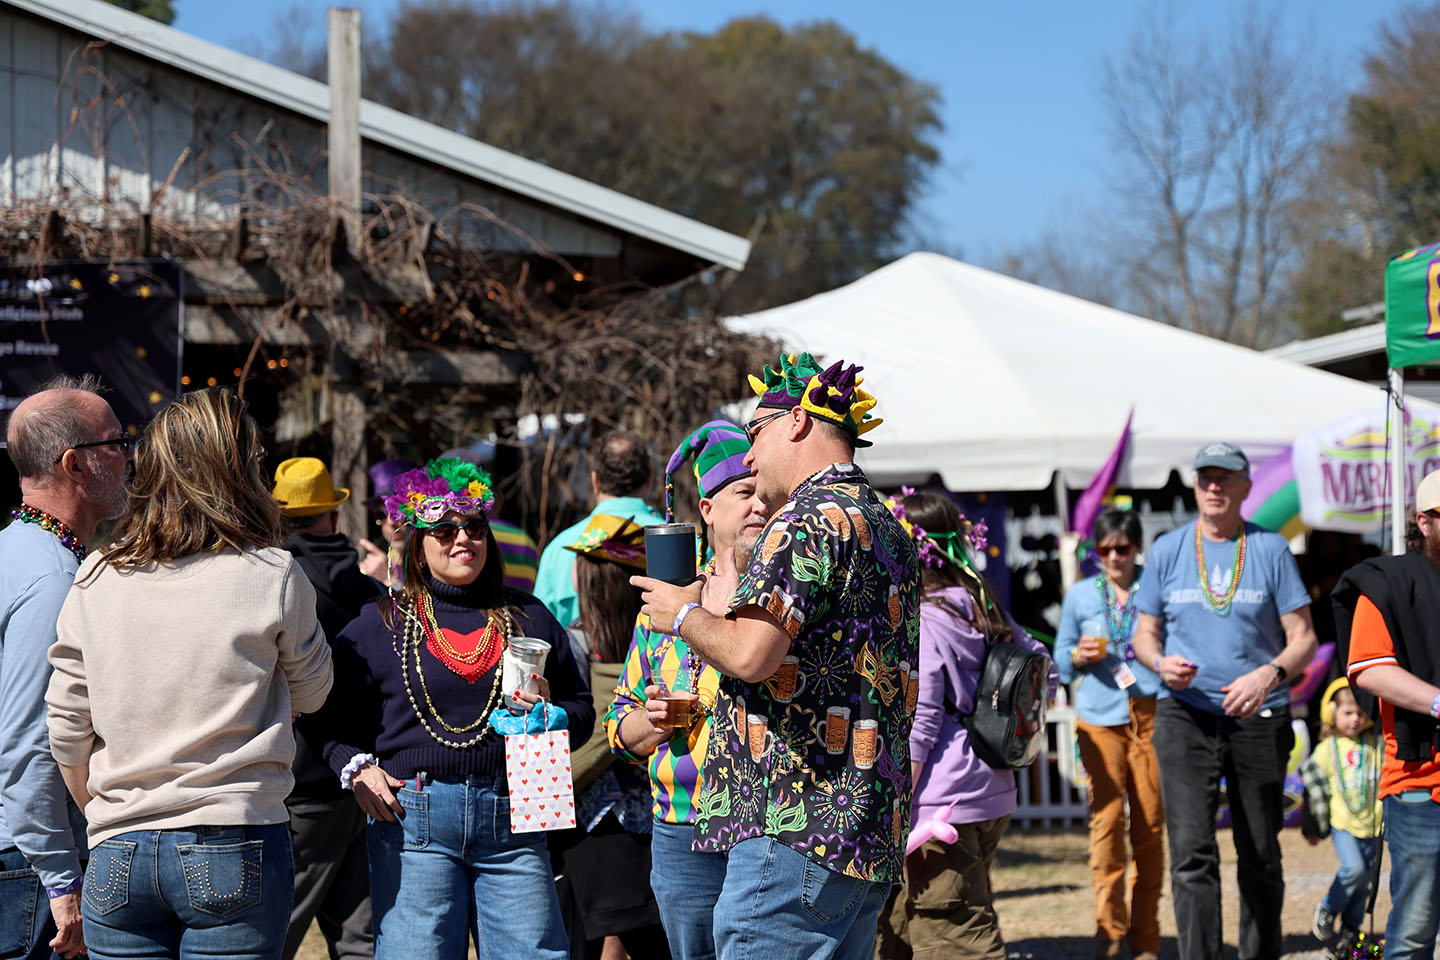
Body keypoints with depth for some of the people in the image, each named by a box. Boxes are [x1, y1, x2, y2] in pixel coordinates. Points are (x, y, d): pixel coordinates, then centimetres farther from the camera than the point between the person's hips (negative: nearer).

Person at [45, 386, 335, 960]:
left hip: (119, 857, 3)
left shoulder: (95, 582, 2)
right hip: (236, 847, -3)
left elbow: (66, 729, 7)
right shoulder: (273, 578, -6)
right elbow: (310, 693, 9)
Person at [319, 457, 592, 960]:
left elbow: (582, 710, 18)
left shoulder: (529, 619, 14)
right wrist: (356, 767, -4)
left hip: (511, 824, 2)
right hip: (412, 819, -2)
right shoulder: (379, 625, 9)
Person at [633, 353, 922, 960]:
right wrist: (735, 599, 28)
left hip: (795, 826, -10)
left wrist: (684, 615, -2)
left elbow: (751, 654, -22)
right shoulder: (888, 528, 20)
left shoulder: (810, 518, -11)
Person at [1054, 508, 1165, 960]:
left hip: (1151, 713, -1)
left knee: (1150, 820, -1)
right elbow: (1061, 657, 20)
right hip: (1099, 716, 1)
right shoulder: (1080, 595, 13)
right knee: (1106, 813, -12)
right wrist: (1079, 655, -1)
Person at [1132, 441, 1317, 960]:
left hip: (1260, 720, 0)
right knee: (1191, 853, -13)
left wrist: (1269, 674, -19)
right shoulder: (1168, 549, 7)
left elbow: (1303, 639, 1)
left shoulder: (1270, 548, 2)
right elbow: (1145, 635, 12)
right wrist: (1161, 663, -11)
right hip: (1186, 716, 0)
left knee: (1260, 857, 9)